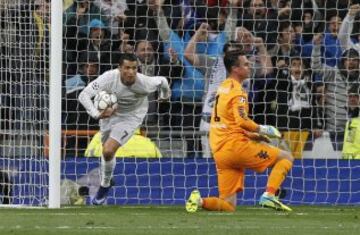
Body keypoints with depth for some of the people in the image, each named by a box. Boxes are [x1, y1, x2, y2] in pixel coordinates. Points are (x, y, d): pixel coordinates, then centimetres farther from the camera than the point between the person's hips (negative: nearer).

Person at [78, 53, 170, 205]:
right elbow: (84, 95, -32)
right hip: (109, 113, 3)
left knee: (108, 151, -20)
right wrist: (97, 114, -48)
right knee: (106, 151, 22)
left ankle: (104, 187, 6)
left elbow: (161, 81, -9)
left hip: (130, 118, -3)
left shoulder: (144, 83, -32)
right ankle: (105, 183, 51)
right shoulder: (109, 78, -32)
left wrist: (165, 94, 14)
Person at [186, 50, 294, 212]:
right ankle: (269, 196, -16)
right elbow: (242, 121, -21)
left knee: (229, 206, 8)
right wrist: (262, 130, -6)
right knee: (286, 158, 0)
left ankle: (200, 201, -15)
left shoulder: (222, 88, 22)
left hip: (219, 152, 8)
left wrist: (252, 135, 23)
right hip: (236, 146, -8)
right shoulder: (237, 90, -7)